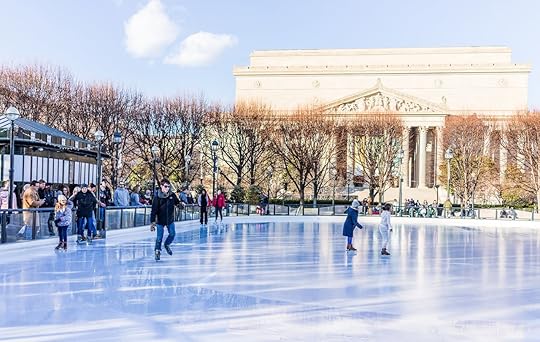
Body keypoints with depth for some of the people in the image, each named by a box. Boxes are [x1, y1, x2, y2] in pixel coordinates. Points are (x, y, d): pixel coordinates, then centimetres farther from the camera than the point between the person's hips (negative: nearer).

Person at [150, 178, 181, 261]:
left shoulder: (172, 195, -6)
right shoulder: (158, 197, -17)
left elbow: (177, 202, 14)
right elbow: (154, 210, -17)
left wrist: (180, 204, -7)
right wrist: (153, 222, -19)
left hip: (170, 220, 3)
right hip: (160, 220, -3)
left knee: (172, 234, 5)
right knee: (159, 237, 1)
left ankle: (167, 245, 34)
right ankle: (157, 251, 22)